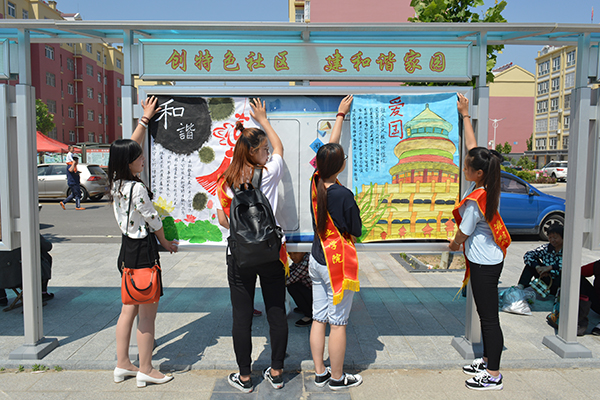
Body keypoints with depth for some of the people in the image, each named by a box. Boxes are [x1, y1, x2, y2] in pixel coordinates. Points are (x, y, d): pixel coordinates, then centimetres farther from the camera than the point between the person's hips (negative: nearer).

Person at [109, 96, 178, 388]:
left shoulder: (116, 182, 3)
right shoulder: (137, 188, -21)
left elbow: (131, 146, 15)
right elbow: (153, 221, -12)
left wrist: (145, 119, 21)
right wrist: (165, 243, 6)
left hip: (127, 246, 9)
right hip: (143, 250, -9)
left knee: (129, 309, 17)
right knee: (147, 314, 3)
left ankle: (122, 365, 27)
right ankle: (145, 371, 15)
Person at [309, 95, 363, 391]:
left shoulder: (315, 182, -3)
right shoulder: (343, 194, -21)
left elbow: (330, 146, 11)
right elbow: (355, 233, -10)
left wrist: (341, 114, 22)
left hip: (317, 260, 7)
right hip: (338, 263, -7)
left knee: (319, 318, 14)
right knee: (338, 322, 6)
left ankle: (320, 373, 27)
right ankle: (337, 378, 20)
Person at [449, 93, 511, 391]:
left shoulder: (474, 201, -26)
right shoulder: (488, 186, -1)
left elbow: (464, 232, -12)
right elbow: (472, 146, 9)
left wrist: (454, 245, 10)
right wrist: (465, 115, 13)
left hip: (484, 265, -10)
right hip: (489, 260, 10)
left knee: (489, 317, 1)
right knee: (486, 314, 20)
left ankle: (493, 376, 14)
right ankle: (488, 361, 34)